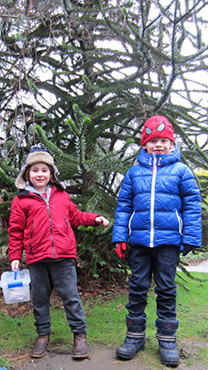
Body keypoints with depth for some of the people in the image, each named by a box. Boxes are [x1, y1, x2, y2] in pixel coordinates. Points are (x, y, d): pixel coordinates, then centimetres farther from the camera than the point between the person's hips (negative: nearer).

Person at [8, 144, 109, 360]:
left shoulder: (61, 195, 11)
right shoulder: (21, 200, 5)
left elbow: (75, 216, 21)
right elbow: (16, 231, 6)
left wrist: (94, 219, 7)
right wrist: (15, 257, 2)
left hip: (63, 256, 0)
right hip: (36, 259, 0)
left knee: (71, 296, 5)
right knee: (40, 299, 13)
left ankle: (80, 334, 18)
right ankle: (43, 335, 31)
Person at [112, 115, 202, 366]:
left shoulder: (181, 171, 4)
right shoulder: (134, 172, 9)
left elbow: (192, 205, 3)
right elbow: (123, 206, 10)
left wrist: (190, 238, -5)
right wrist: (119, 237, 2)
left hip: (168, 241, -1)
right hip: (139, 240, 2)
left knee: (166, 290, 9)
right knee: (137, 288, 9)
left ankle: (167, 339, 24)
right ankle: (135, 335, 25)